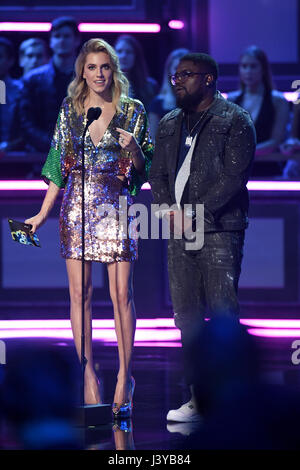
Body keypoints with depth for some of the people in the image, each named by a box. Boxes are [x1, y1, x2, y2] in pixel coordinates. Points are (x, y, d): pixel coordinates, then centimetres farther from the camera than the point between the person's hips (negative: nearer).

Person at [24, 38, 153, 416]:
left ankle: (124, 375, 2)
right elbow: (60, 166, 12)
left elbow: (142, 167, 7)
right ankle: (88, 374, 7)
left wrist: (133, 148, -15)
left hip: (116, 207, -2)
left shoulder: (132, 111, 3)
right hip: (77, 207, 2)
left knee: (121, 293, -7)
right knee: (79, 293, 0)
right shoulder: (70, 109, 8)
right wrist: (42, 214, 9)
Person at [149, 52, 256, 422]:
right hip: (179, 231, 6)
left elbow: (234, 176, -9)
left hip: (219, 229, -6)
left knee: (222, 314, -10)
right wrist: (169, 210, -1)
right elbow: (157, 174, 19)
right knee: (187, 317, 4)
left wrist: (195, 215, -14)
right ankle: (197, 397, 7)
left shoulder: (235, 121, -1)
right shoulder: (169, 125, 19)